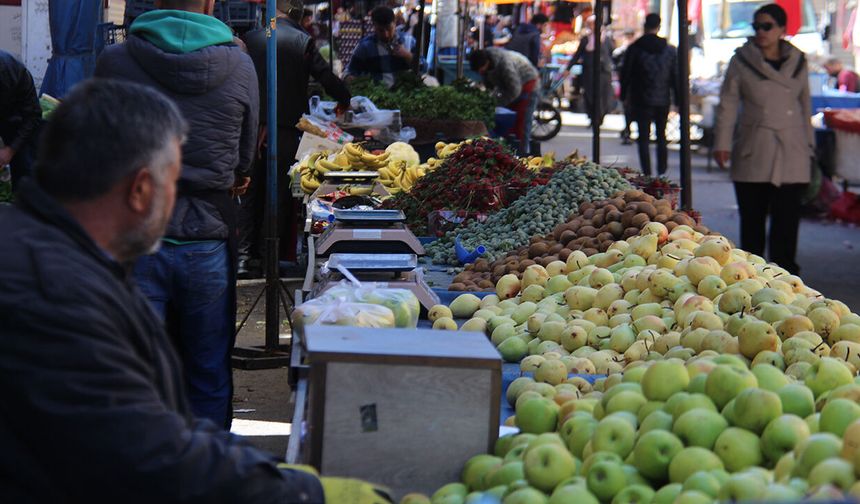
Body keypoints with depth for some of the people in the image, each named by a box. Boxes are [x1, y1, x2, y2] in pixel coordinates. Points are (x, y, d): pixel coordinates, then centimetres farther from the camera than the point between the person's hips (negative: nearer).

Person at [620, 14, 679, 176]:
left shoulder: (635, 48, -5)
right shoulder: (670, 50, 3)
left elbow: (626, 74, -1)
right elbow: (676, 77, 4)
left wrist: (623, 96, 10)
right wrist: (678, 100, 9)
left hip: (642, 100, -3)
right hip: (663, 100, 3)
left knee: (644, 138, 0)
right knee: (662, 137, 15)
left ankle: (647, 174, -6)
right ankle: (662, 173, 13)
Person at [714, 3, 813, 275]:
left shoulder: (798, 62, 8)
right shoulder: (742, 61, 0)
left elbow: (805, 105, 15)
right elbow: (728, 104, 1)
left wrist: (808, 144, 15)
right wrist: (723, 143, -6)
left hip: (791, 153, 1)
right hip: (753, 152, -1)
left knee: (787, 217, -1)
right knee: (752, 217, 4)